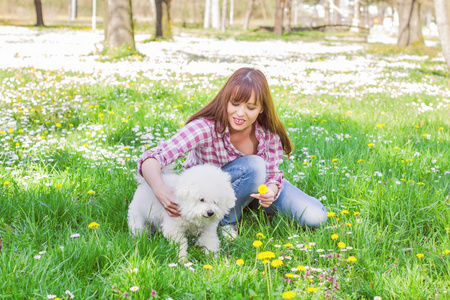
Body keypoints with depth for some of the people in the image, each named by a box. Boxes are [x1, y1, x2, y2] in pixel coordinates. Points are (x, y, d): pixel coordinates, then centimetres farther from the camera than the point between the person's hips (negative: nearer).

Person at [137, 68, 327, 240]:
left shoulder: (269, 131, -21)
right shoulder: (206, 128, -34)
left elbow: (272, 173, -12)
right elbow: (151, 159, -40)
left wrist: (270, 191, -37)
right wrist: (160, 189, -62)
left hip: (255, 184, 4)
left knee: (316, 217, -10)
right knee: (254, 166, -36)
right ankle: (226, 221, -13)